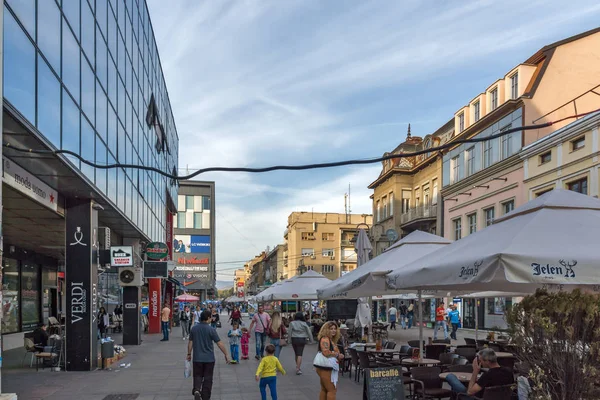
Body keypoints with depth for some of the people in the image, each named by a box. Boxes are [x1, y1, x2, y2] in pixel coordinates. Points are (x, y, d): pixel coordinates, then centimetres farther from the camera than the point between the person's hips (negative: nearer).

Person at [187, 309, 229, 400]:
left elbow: (190, 342, 6)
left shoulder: (194, 328, -1)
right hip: (209, 358, -3)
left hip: (197, 358, 3)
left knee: (198, 376, 13)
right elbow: (219, 343, -11)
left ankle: (196, 390, -14)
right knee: (207, 379, 9)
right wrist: (226, 355, -3)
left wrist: (189, 354, 18)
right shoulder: (211, 329, -13)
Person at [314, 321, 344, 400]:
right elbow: (326, 352, -28)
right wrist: (337, 354, -15)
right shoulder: (325, 339, -15)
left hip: (328, 368, 11)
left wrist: (339, 356, 5)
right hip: (326, 368, -11)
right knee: (332, 390, -9)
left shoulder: (332, 340, 15)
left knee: (324, 390, 14)